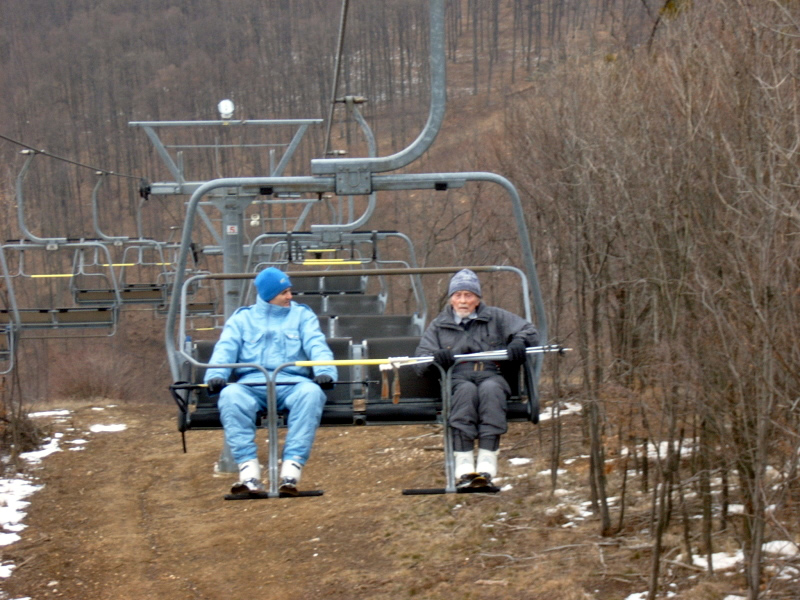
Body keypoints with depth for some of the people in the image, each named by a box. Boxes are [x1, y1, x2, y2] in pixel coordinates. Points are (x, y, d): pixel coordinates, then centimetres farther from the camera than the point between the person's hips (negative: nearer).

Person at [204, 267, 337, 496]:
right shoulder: (242, 318, 19)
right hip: (251, 384, 0)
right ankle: (249, 474, -39)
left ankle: (291, 470, -41)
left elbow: (316, 345, 3)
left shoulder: (302, 315, 19)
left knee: (312, 392, -35)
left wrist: (325, 372, -19)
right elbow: (225, 348, 5)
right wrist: (215, 375, -17)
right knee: (230, 395, -34)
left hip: (292, 384, 0)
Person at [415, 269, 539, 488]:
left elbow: (529, 331, 15)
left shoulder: (495, 318, 21)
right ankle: (463, 465, -47)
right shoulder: (438, 326, 23)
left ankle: (487, 463, -47)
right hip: (456, 378, 0)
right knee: (466, 390, -37)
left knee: (489, 389, -37)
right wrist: (437, 360, -11)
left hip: (491, 375, 0)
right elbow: (422, 361, 13)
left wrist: (518, 344, -9)